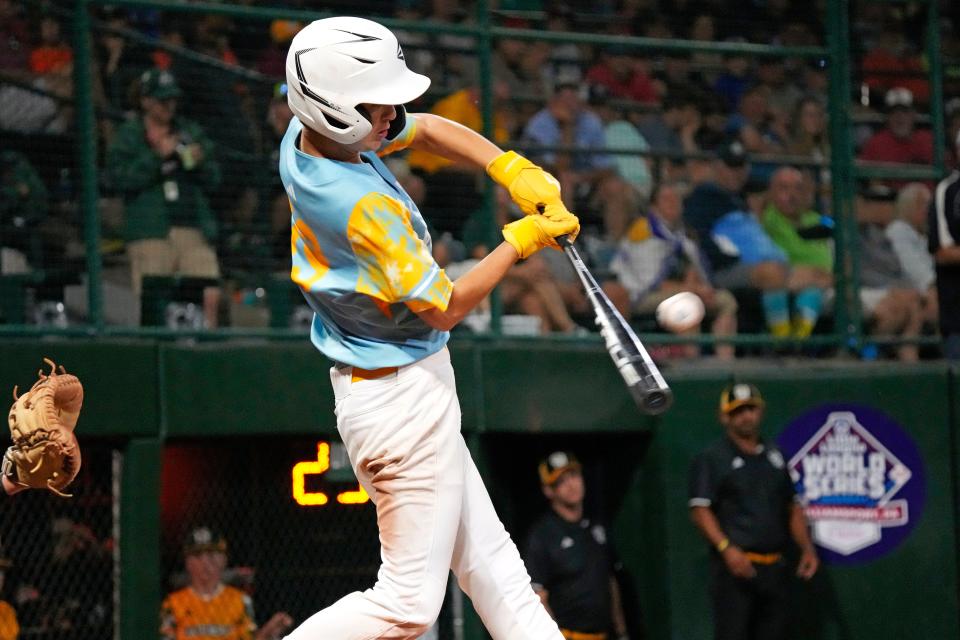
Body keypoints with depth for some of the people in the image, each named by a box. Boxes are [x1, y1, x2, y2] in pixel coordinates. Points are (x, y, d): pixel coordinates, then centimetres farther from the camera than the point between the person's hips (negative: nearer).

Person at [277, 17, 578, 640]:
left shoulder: (305, 136, -3)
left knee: (490, 562, 14)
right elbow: (446, 308, -17)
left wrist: (514, 170, -3)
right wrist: (521, 240, -6)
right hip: (406, 398, -10)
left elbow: (428, 129, 12)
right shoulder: (366, 207, -29)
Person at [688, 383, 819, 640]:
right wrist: (726, 548, -22)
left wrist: (807, 549, 11)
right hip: (735, 567, -6)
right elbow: (700, 510, -9)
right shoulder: (710, 459, 0)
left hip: (775, 568, 6)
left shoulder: (774, 455, 19)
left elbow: (793, 508, 23)